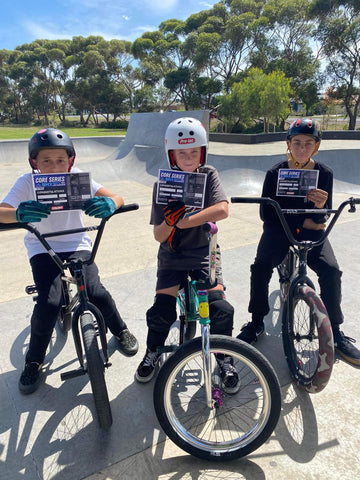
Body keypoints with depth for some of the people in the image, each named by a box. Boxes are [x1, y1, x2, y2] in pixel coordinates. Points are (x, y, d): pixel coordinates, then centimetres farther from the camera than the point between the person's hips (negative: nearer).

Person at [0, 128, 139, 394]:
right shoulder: (28, 182, -13)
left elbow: (117, 197, -20)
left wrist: (109, 204, -45)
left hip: (77, 244, 1)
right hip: (43, 249, -1)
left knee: (96, 293, -18)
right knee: (49, 303, -19)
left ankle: (120, 330, 16)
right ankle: (34, 362, 9)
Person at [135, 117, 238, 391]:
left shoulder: (209, 176, -3)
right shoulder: (163, 185, -2)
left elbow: (222, 209, -23)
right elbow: (158, 235, -5)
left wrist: (184, 221, -27)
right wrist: (170, 221, -27)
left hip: (204, 254, 0)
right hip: (172, 257, 1)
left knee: (220, 309, -16)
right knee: (161, 312, -11)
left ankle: (225, 360, 13)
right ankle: (153, 353, 22)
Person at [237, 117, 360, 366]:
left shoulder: (324, 173, -5)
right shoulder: (276, 173, -9)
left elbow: (323, 218, -6)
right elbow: (267, 214, -11)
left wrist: (321, 207, -30)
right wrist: (302, 222, -15)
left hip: (311, 231, 1)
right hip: (279, 231, -1)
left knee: (330, 270, -22)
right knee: (261, 266, -26)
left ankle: (335, 331, -2)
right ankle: (256, 323, -4)